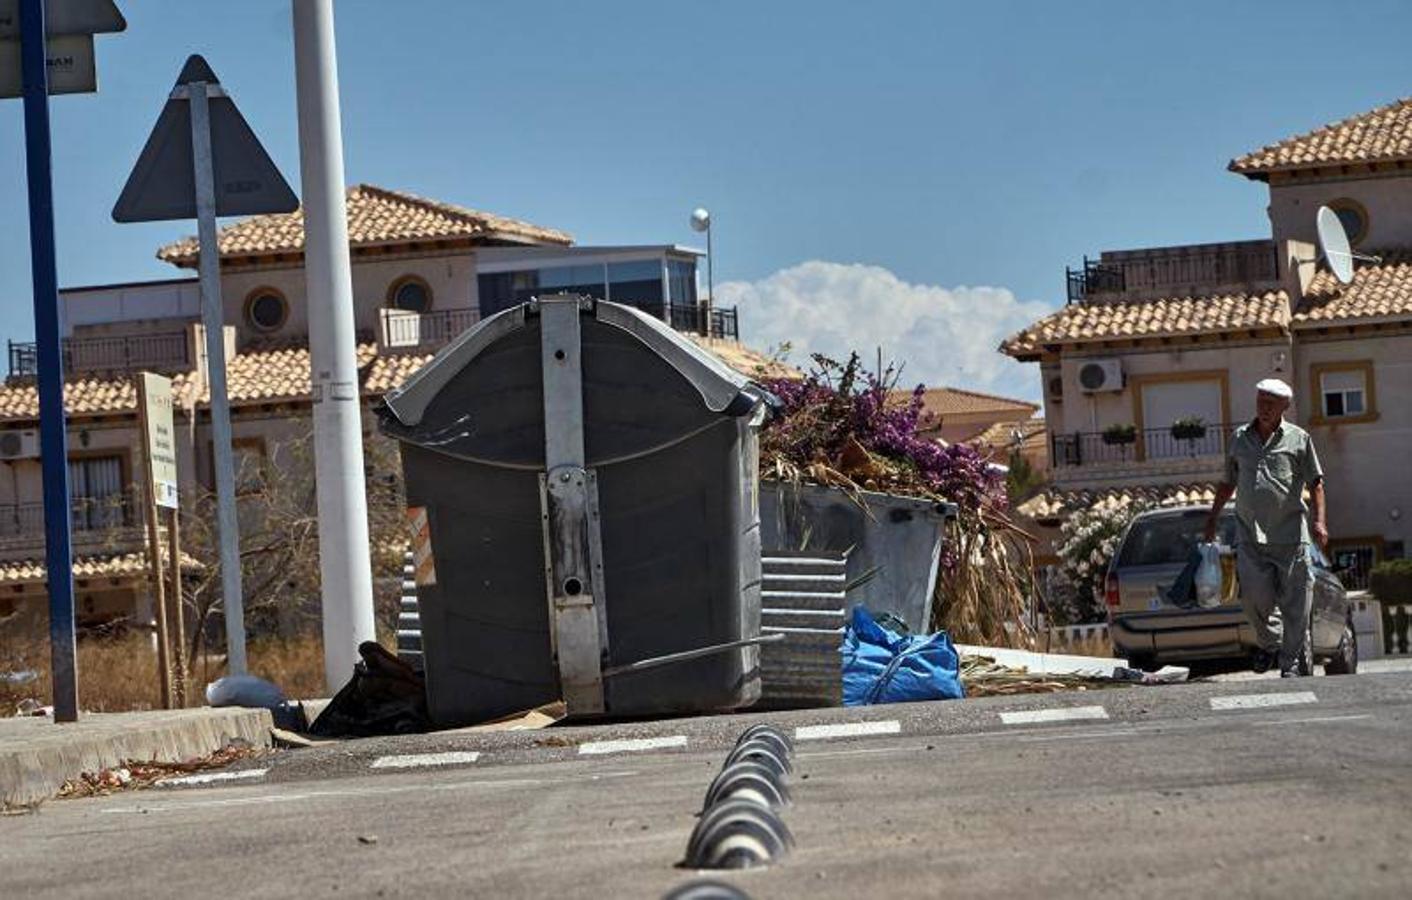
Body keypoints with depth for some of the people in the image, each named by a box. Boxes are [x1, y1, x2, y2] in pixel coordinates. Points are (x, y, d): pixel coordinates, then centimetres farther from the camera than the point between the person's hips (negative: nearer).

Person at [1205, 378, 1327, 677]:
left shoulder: (1298, 439, 5)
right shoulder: (1240, 438, 14)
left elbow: (1315, 483, 5)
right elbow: (1228, 483, 24)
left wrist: (1319, 521, -7)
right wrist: (1212, 518, 24)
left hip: (1290, 534, -2)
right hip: (1249, 536, 2)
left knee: (1295, 603, -3)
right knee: (1254, 596, -8)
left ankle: (1294, 663, 5)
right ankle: (1269, 642, 20)